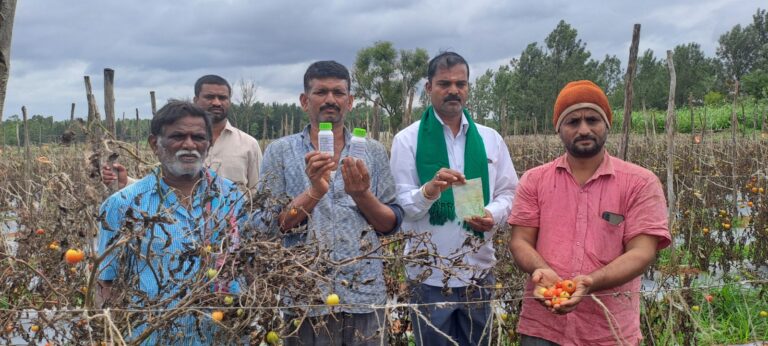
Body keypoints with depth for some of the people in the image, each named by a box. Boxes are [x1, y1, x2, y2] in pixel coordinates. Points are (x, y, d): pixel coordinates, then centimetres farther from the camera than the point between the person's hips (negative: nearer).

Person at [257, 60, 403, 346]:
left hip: (364, 296, 2)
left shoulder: (373, 151, 5)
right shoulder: (279, 152, 1)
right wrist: (315, 191, -19)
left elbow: (392, 224, 4)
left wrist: (362, 195, -14)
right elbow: (268, 226, -5)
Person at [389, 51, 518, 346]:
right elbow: (401, 204, -8)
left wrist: (493, 214, -14)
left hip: (478, 269, 3)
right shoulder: (408, 139, -3)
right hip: (429, 272, -3)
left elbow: (508, 192, 8)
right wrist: (429, 190, -29)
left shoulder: (490, 139, 8)